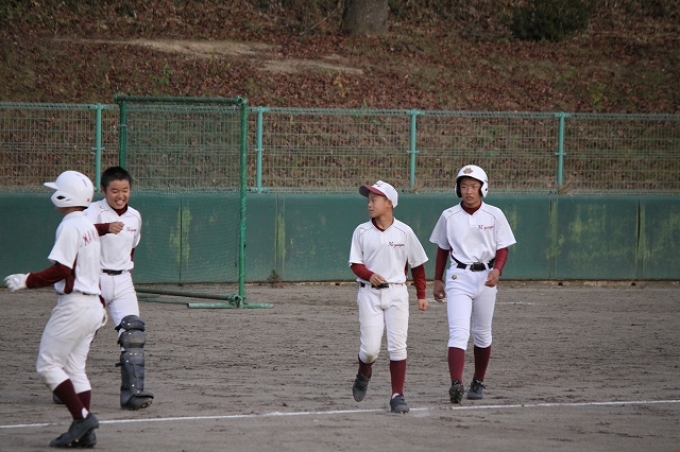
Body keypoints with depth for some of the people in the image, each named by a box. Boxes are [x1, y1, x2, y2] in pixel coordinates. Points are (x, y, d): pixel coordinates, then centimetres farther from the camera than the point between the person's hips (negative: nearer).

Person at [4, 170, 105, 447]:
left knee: (47, 365, -4)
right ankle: (84, 433, 6)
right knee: (74, 367, 11)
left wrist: (27, 281, -15)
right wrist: (100, 306, 25)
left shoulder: (69, 227, -15)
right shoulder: (89, 226, 14)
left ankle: (82, 417, -13)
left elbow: (61, 270, -21)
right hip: (93, 305, 10)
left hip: (74, 305, -10)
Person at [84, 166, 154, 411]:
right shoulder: (95, 211, -10)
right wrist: (106, 228, -52)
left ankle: (132, 391, -16)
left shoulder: (134, 217, 8)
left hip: (122, 282, 4)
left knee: (133, 333, -13)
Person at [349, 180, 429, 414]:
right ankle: (363, 376, 29)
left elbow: (417, 264, 9)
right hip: (369, 293, 0)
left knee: (397, 346, -5)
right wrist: (370, 274, -20)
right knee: (370, 348, -4)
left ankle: (397, 395, -1)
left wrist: (421, 295, 8)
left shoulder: (404, 232, 1)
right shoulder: (362, 232, 1)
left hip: (396, 292, 0)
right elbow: (355, 263, 1)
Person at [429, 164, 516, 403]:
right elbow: (442, 250, 12)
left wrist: (497, 270, -17)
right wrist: (437, 280, 10)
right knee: (458, 332, -15)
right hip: (458, 276, -1)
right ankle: (456, 384, -29)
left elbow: (503, 248, 1)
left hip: (485, 277, 1)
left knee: (482, 334, 12)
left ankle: (478, 382, 27)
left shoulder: (494, 215, 0)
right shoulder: (449, 216, 3)